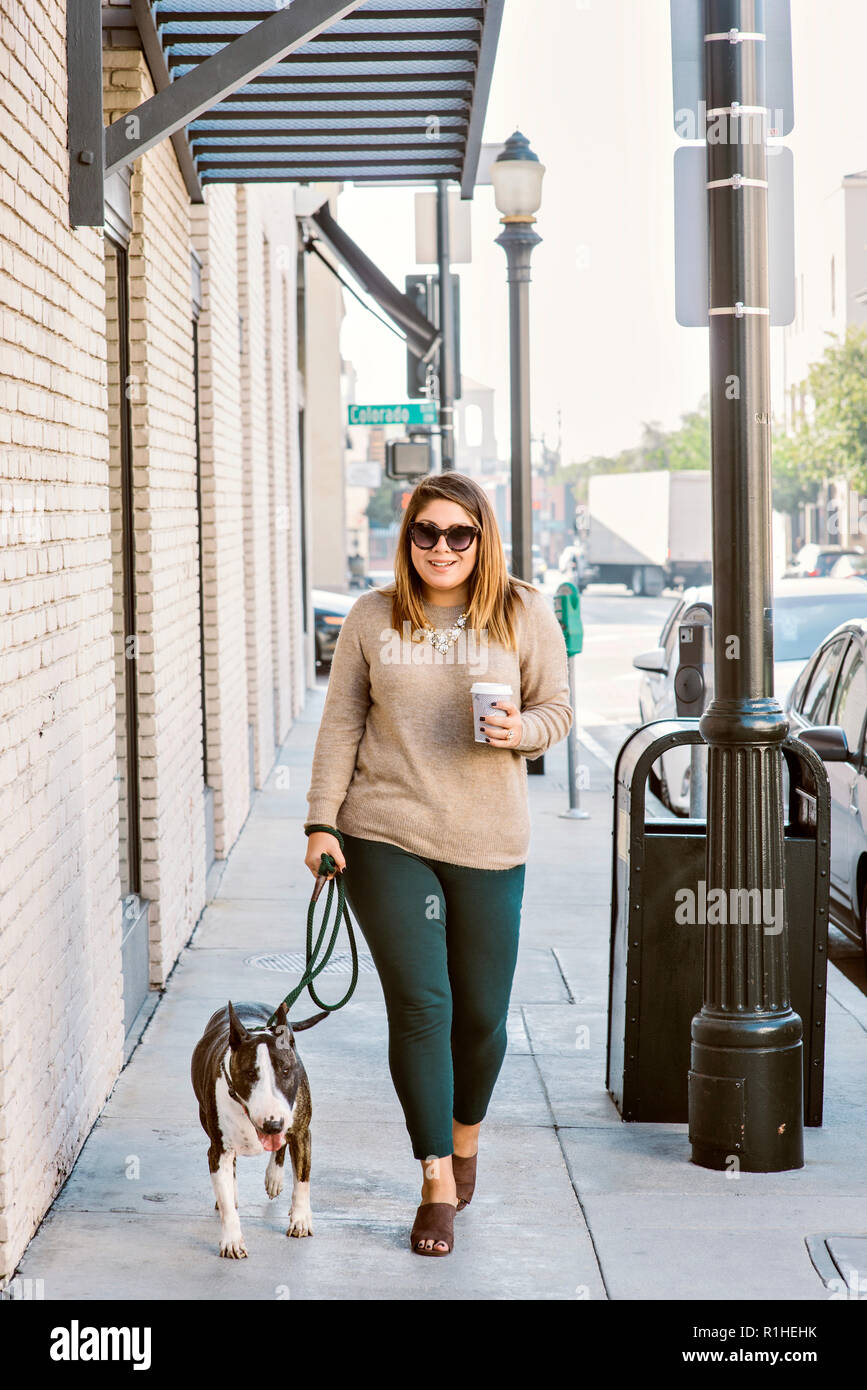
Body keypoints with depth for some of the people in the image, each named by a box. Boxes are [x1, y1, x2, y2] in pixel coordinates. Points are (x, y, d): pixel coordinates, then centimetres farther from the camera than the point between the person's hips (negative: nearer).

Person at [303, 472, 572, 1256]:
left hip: (488, 843, 1)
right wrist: (322, 822, 1)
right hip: (386, 838, 0)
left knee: (481, 1012, 7)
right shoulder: (373, 618, 5)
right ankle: (438, 1186, 1)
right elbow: (342, 724, 7)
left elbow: (557, 708, 8)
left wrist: (522, 731, -15)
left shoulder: (524, 615, 3)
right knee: (419, 1007, -6)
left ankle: (466, 1139, 36)